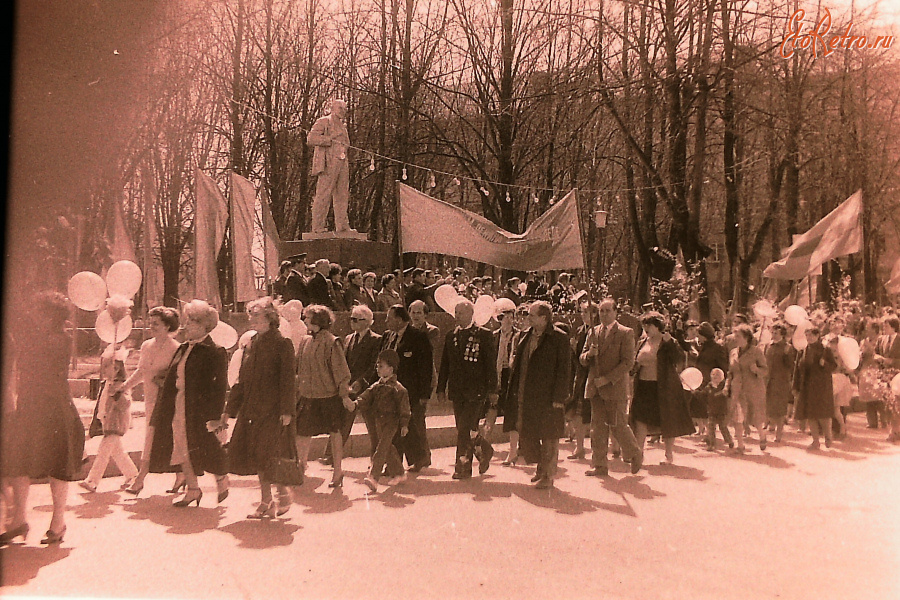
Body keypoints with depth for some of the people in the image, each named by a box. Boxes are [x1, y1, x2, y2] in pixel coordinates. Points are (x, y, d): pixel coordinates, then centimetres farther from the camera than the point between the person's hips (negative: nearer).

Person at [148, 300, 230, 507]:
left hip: (199, 408, -7)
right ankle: (192, 489, 23)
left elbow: (219, 386, -15)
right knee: (182, 447, 10)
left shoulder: (214, 352, -13)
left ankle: (221, 478, 27)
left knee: (203, 448, 2)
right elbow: (172, 377, 15)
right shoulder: (183, 349, 11)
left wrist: (215, 415, -18)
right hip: (178, 408, 8)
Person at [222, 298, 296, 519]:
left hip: (273, 409, -7)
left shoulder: (282, 344, -7)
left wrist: (286, 411, -17)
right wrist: (229, 409, 15)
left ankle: (283, 494, 15)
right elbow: (242, 380, 17)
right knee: (256, 453, 8)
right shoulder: (251, 344, 13)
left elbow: (287, 380, -11)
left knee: (268, 453, -7)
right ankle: (266, 501, 19)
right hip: (252, 409, 7)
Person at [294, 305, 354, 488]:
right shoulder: (305, 341, 7)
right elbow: (297, 366, 13)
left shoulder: (331, 342, -10)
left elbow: (340, 370, -10)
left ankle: (337, 471, 16)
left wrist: (344, 395, -11)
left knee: (334, 432, 6)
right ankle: (302, 465, 28)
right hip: (307, 395, 5)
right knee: (302, 433, 7)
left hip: (329, 396, -5)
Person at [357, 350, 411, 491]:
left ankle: (373, 477, -19)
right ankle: (397, 473, 28)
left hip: (391, 421, -8)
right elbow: (366, 398, 7)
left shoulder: (397, 388, -11)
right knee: (388, 449, 15)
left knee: (381, 449, -14)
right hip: (379, 420, 8)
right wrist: (356, 403, -12)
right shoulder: (376, 386, 12)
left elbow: (403, 407, -11)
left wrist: (404, 424, -14)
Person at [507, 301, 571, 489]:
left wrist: (559, 397, -14)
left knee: (549, 437, 3)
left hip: (549, 397, -6)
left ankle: (548, 476, 17)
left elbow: (564, 369, -10)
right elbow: (518, 364, 16)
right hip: (527, 396, 7)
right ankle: (542, 465, 34)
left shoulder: (559, 338, -9)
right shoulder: (526, 336, 10)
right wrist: (517, 390, 10)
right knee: (526, 433, 12)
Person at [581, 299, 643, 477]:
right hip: (595, 387, 5)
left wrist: (607, 379, -16)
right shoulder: (593, 332, 13)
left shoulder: (626, 333, -3)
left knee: (617, 425, -2)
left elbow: (628, 362, -10)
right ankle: (599, 465, 13)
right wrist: (589, 354, -9)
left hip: (615, 387, -5)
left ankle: (635, 454, 23)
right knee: (597, 427, 5)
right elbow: (582, 359, 15)